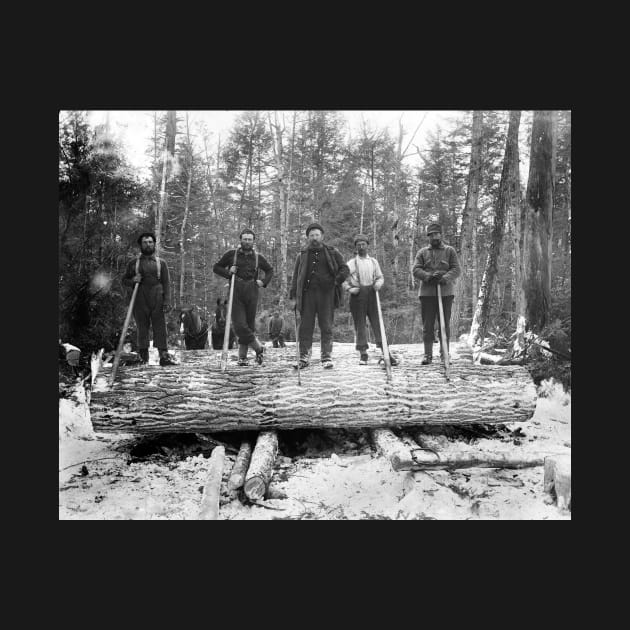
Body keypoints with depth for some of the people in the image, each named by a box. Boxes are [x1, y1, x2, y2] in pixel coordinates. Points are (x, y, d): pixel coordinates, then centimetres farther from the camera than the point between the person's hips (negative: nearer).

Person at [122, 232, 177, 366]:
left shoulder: (161, 263, 12)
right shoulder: (133, 263, 13)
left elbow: (166, 283, 6)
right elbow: (124, 280, 17)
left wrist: (167, 302, -5)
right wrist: (132, 281, -7)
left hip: (157, 301, 0)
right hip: (140, 302, 0)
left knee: (160, 328, -5)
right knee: (142, 329, 2)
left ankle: (164, 356, -5)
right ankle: (143, 357, 9)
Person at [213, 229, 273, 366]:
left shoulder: (258, 257, 11)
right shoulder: (231, 254, 6)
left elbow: (270, 270, 25)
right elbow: (216, 267, 11)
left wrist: (264, 282, 7)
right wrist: (228, 272, -6)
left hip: (252, 293, 2)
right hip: (236, 293, -1)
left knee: (249, 325, 3)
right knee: (239, 325, -11)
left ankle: (242, 356, 13)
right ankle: (258, 347, 6)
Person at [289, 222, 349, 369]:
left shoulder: (332, 252, 8)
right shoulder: (302, 255, 13)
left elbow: (345, 269, 9)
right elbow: (295, 277, 13)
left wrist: (337, 280, -10)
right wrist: (293, 297, 6)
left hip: (326, 293, -1)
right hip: (307, 293, 2)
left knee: (326, 327, 1)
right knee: (305, 327, 1)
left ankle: (327, 358, 7)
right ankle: (304, 358, 8)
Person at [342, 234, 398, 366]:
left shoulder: (374, 261, 13)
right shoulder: (351, 263, 6)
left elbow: (380, 277, 16)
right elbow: (344, 280, 7)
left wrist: (378, 284, -5)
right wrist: (350, 289, -10)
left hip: (372, 294, 1)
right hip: (357, 296, -1)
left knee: (377, 322, -3)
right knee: (360, 324, 0)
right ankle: (363, 354, 7)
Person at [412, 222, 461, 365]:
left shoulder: (450, 251, 10)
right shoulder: (422, 252, 13)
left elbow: (456, 270, 1)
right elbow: (416, 270, 1)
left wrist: (445, 278, -18)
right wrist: (428, 276, -17)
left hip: (446, 292, -1)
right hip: (427, 292, 1)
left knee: (445, 324, 4)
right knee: (427, 325, 0)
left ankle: (444, 353, 13)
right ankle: (428, 354, 5)